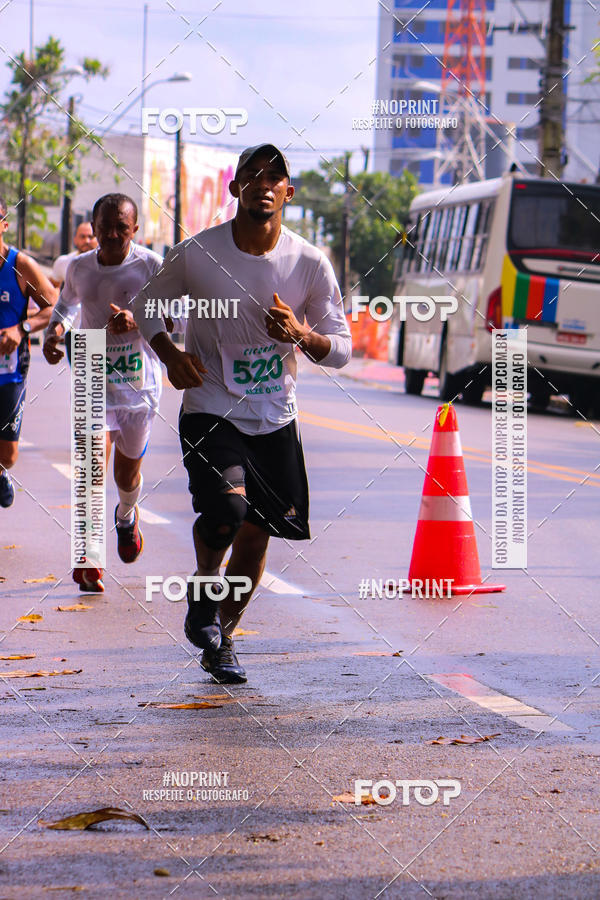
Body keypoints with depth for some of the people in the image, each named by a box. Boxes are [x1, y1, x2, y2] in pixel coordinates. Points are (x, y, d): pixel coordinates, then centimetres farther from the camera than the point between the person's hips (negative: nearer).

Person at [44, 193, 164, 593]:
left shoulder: (152, 266, -9)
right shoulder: (79, 267, 2)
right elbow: (67, 304, 24)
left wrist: (137, 320, -29)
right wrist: (56, 331, 4)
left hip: (140, 381, -1)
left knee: (128, 470, 14)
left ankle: (127, 516, 50)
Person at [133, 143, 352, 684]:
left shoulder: (311, 265, -6)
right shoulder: (196, 254, -9)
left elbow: (341, 350, 1)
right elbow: (147, 307, 7)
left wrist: (302, 334, -21)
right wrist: (170, 355, -12)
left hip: (276, 420, 3)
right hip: (210, 411, -3)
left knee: (256, 538, 7)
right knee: (228, 508, -27)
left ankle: (222, 639, 30)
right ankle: (205, 585, 6)